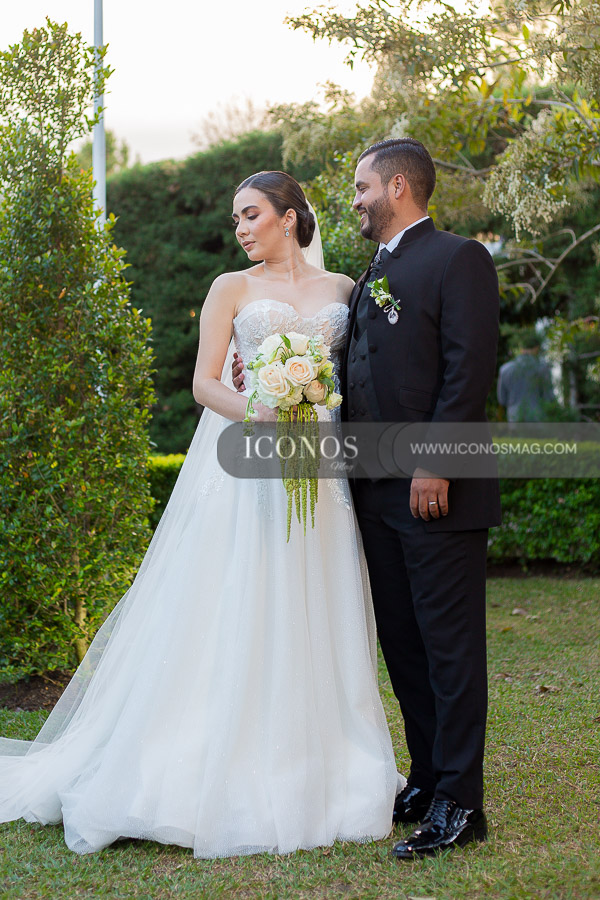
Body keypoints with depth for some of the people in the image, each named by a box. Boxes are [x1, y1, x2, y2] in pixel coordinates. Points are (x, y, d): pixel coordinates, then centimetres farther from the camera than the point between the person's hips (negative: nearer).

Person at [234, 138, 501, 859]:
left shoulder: (458, 260, -6)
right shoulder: (370, 278, 20)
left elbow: (469, 370, -14)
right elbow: (351, 377, 17)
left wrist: (435, 466, -20)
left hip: (438, 495, -8)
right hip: (377, 495, 9)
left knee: (450, 648, -3)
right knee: (402, 645, 13)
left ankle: (459, 804, 3)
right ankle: (428, 781, 24)